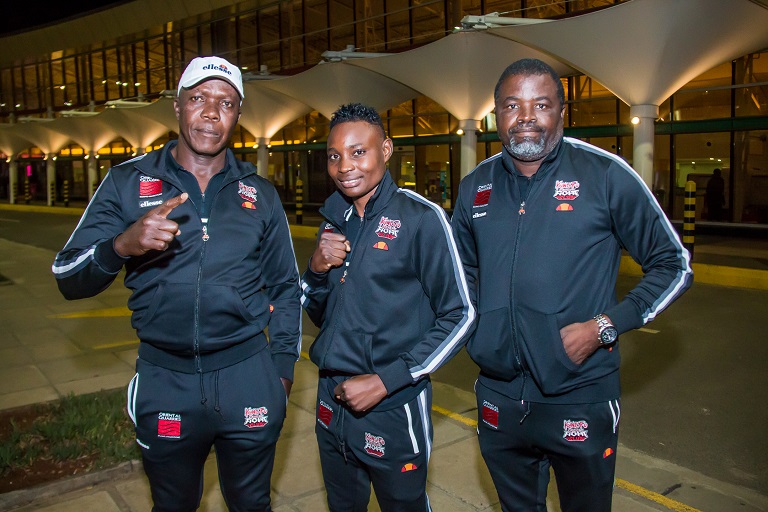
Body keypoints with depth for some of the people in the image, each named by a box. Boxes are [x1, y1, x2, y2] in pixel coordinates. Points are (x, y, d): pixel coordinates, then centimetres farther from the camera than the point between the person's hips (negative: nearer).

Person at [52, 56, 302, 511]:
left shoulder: (261, 194, 3)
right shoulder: (127, 183, -1)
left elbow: (285, 288, 11)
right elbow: (68, 280, -6)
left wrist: (282, 366, 5)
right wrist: (123, 245, -26)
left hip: (247, 376, 1)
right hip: (165, 381, 0)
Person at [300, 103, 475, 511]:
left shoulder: (421, 218, -13)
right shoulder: (334, 219, 5)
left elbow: (459, 316, -12)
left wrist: (386, 381, -17)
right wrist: (317, 269, -9)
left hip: (393, 407, -5)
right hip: (332, 401, 6)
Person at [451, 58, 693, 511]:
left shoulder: (605, 175, -9)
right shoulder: (475, 187, 4)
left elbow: (674, 265, -3)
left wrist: (604, 327, -14)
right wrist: (472, 324, 4)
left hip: (581, 400, -3)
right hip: (498, 398, 4)